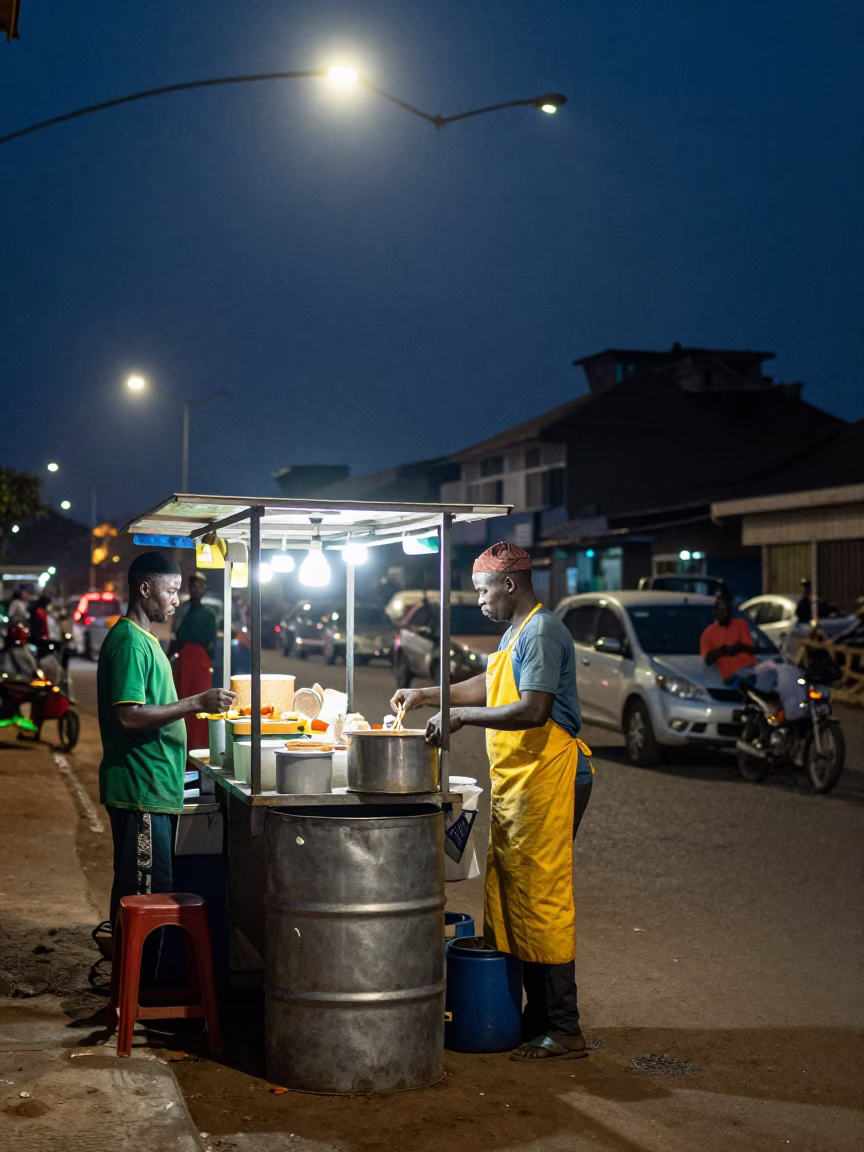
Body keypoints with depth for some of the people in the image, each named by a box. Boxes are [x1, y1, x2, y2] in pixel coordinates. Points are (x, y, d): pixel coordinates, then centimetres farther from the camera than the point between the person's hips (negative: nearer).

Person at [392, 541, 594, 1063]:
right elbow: (491, 684, 31)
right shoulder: (517, 632, 17)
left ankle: (564, 1030, -3)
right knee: (513, 898, 12)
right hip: (518, 783, 11)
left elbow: (532, 710, -24)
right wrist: (430, 694, 22)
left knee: (542, 900, -8)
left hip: (547, 779, -11)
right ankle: (537, 1017, 20)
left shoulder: (541, 633, -15)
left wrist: (461, 715, -17)